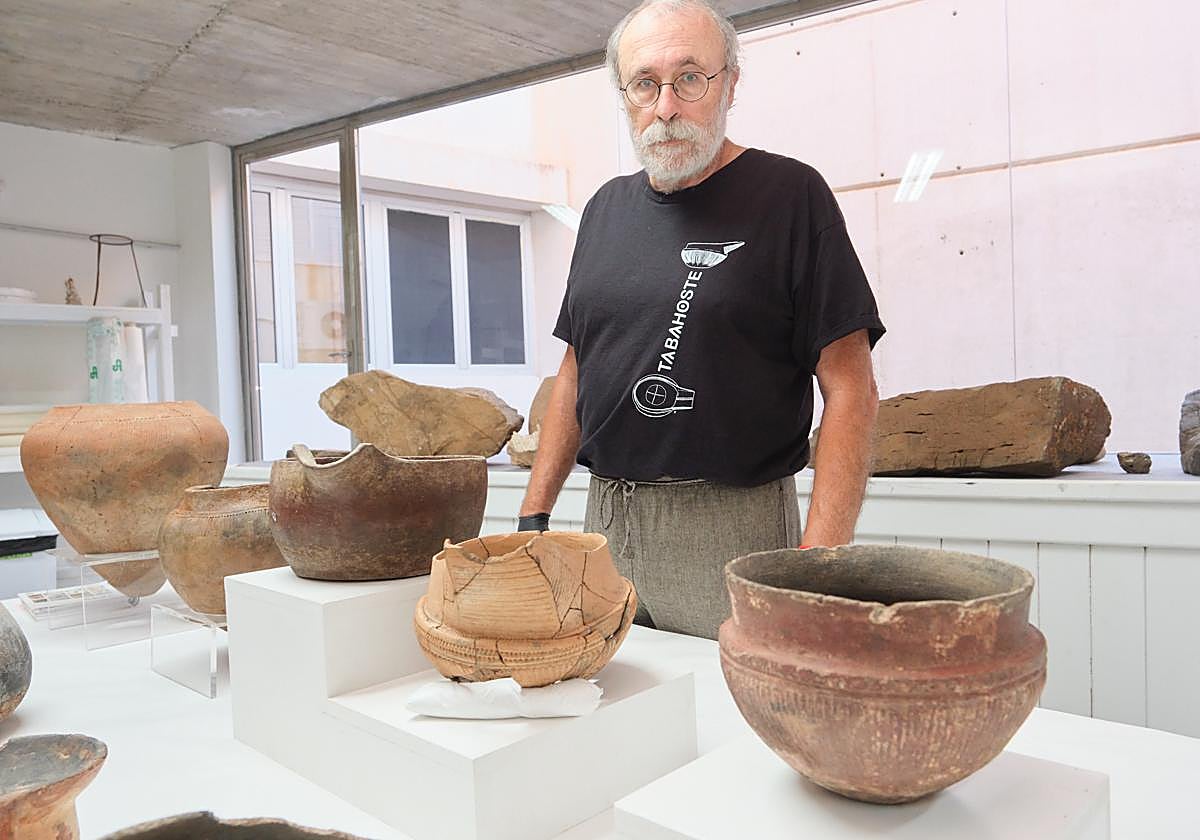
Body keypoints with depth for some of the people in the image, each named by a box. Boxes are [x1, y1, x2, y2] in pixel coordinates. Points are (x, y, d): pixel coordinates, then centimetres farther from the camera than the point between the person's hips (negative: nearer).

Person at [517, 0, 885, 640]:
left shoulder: (790, 195, -5)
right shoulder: (607, 208, 12)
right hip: (606, 521, 5)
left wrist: (818, 565, -19)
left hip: (733, 536, -5)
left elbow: (850, 389, -11)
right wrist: (533, 516, 10)